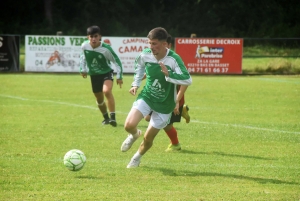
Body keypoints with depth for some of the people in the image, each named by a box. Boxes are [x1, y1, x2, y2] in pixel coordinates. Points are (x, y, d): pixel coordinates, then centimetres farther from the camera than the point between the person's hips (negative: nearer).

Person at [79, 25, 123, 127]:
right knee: (99, 99, 14)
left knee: (107, 91, -31)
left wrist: (119, 76, -14)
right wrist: (83, 69, 11)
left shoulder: (106, 49, -25)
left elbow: (117, 61, -13)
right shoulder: (84, 46, -14)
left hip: (106, 73, -5)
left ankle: (113, 117, -32)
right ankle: (106, 118, 39)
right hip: (94, 75, 5)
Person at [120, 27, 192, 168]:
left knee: (148, 138, 5)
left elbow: (188, 80, -30)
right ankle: (134, 135, 19)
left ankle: (137, 158, 38)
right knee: (129, 125, -20)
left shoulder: (173, 59, -24)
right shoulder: (145, 55, -11)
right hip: (146, 97, 2)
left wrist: (168, 74, -42)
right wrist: (136, 84, 9)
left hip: (164, 105, -2)